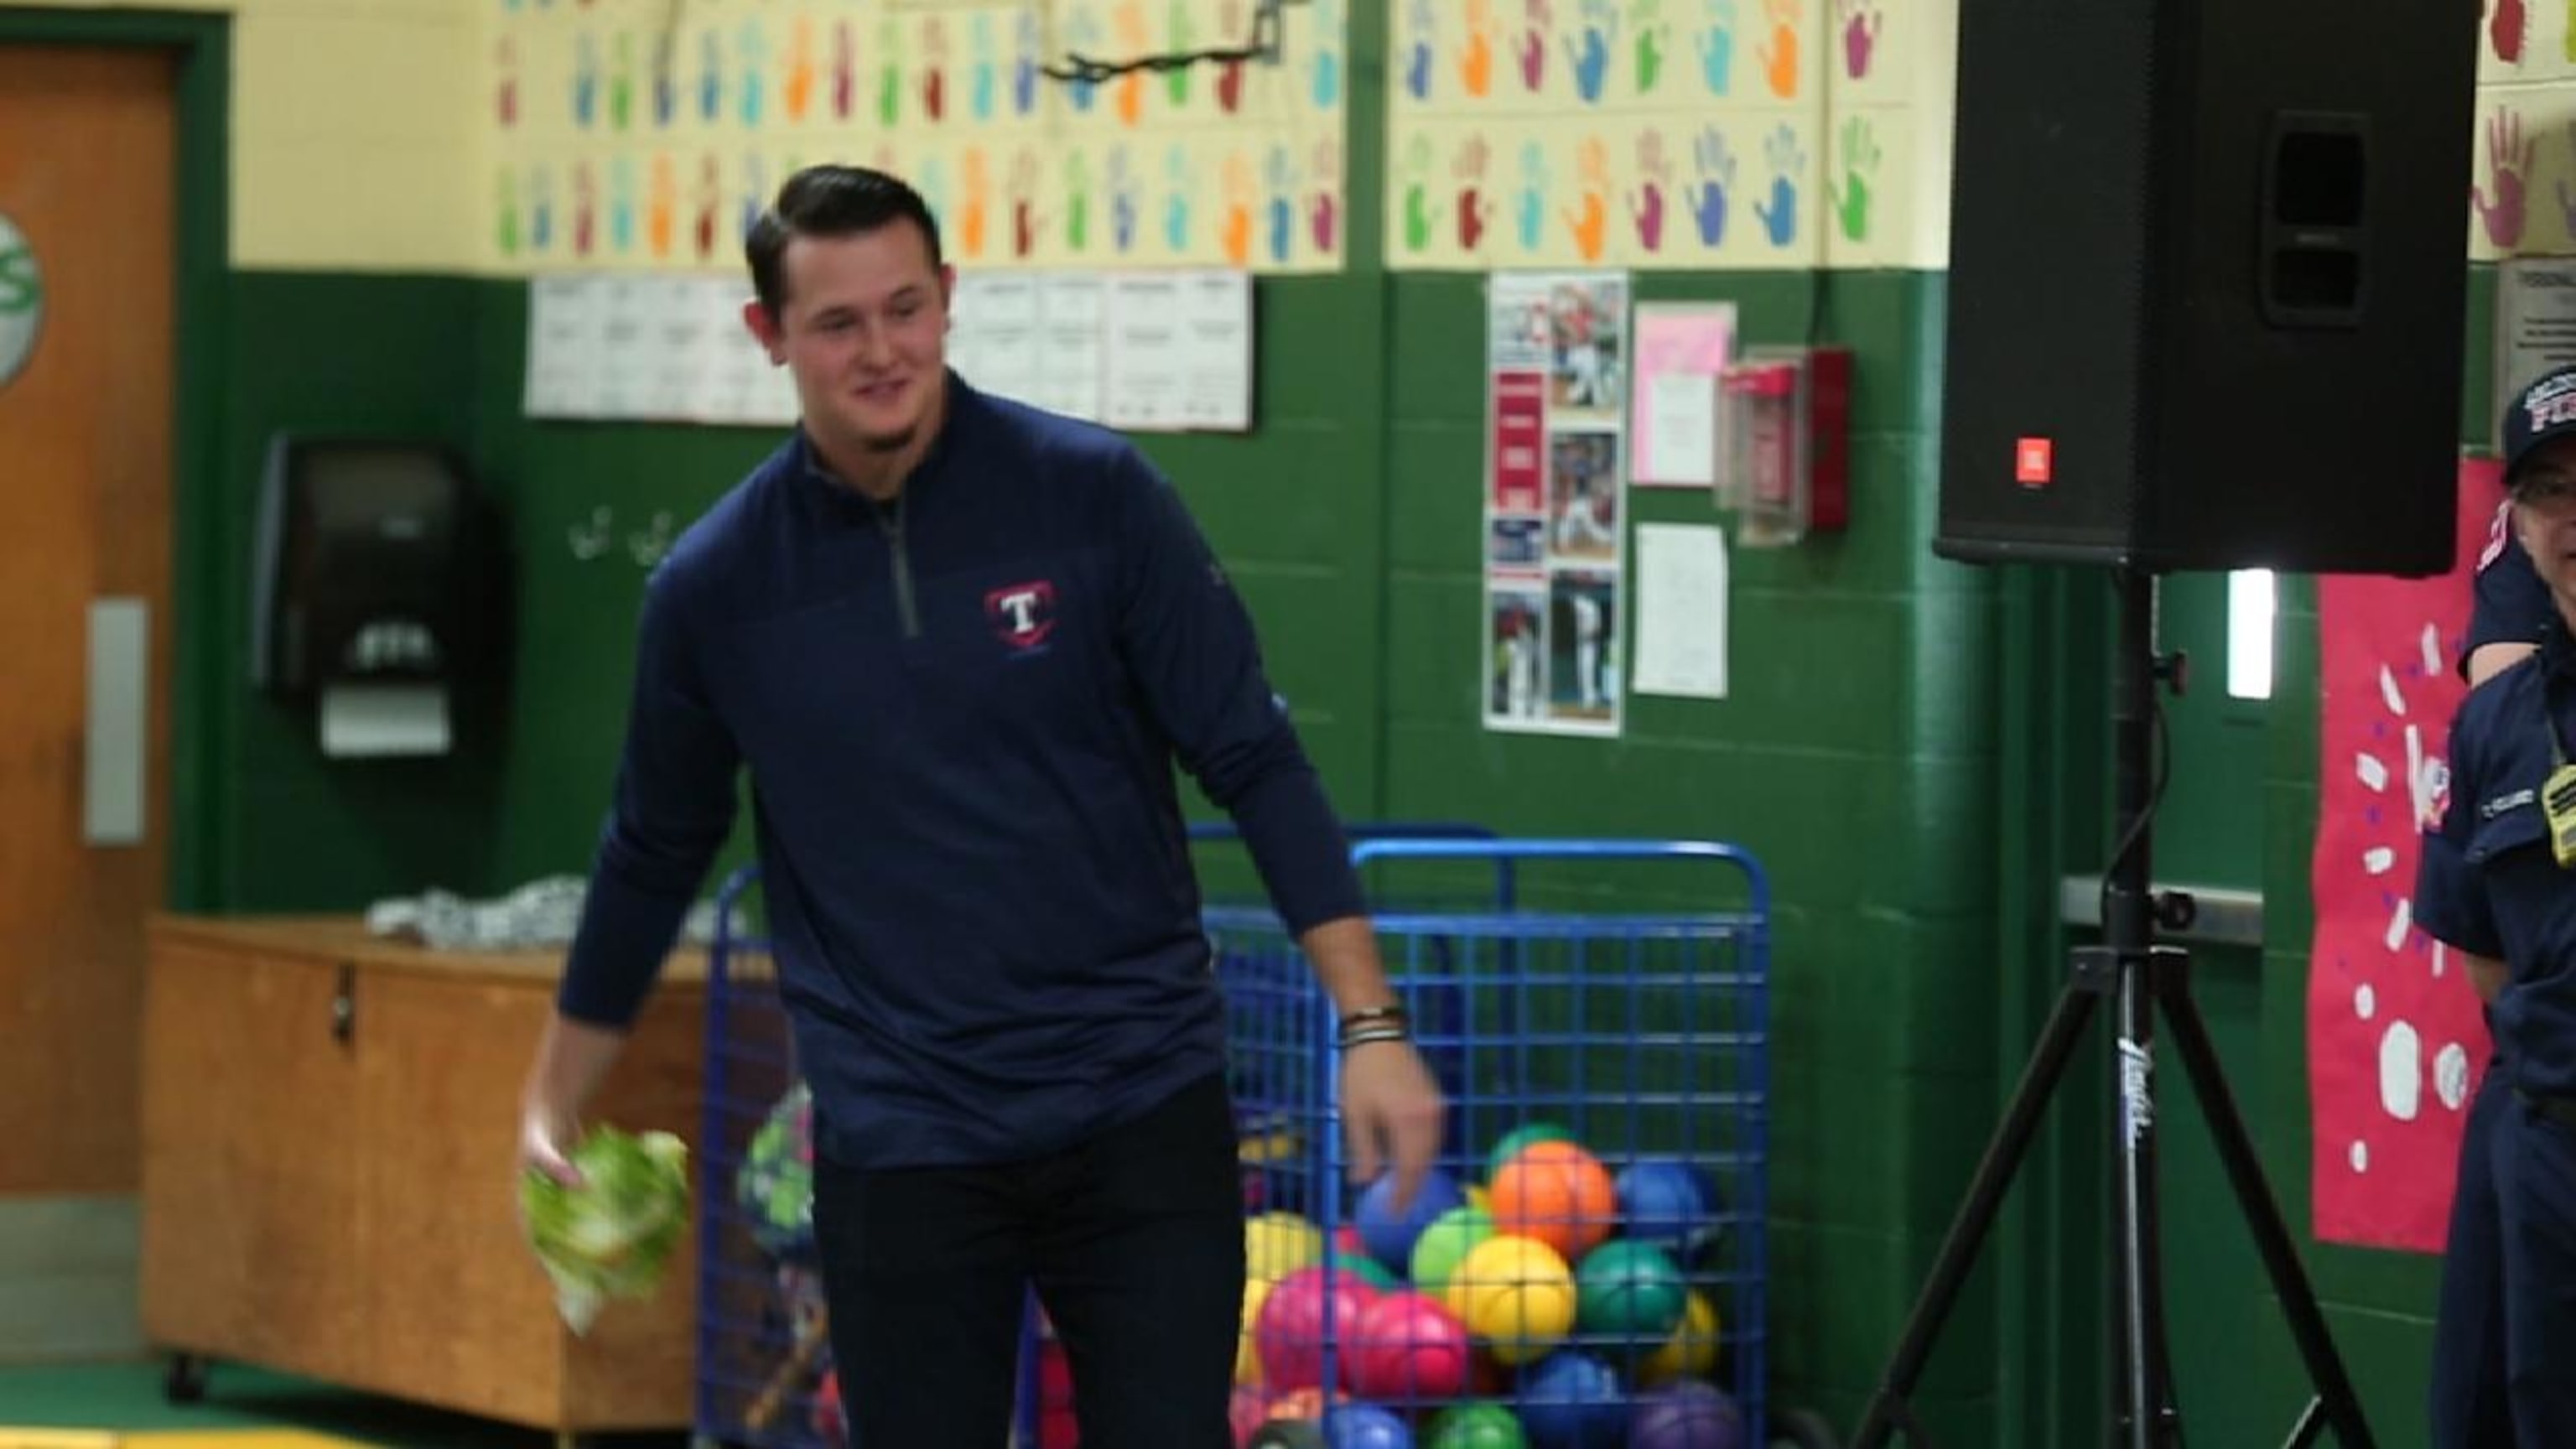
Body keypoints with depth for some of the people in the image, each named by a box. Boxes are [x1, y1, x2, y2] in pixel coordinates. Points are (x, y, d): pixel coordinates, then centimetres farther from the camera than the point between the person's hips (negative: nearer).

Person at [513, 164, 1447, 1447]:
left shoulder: (1094, 496, -6)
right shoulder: (714, 586, -1)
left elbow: (1251, 759, -4)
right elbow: (653, 854, 13)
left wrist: (1370, 1024, -11)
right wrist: (555, 1092, 19)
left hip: (1142, 1112, -1)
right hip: (900, 1147, 1)